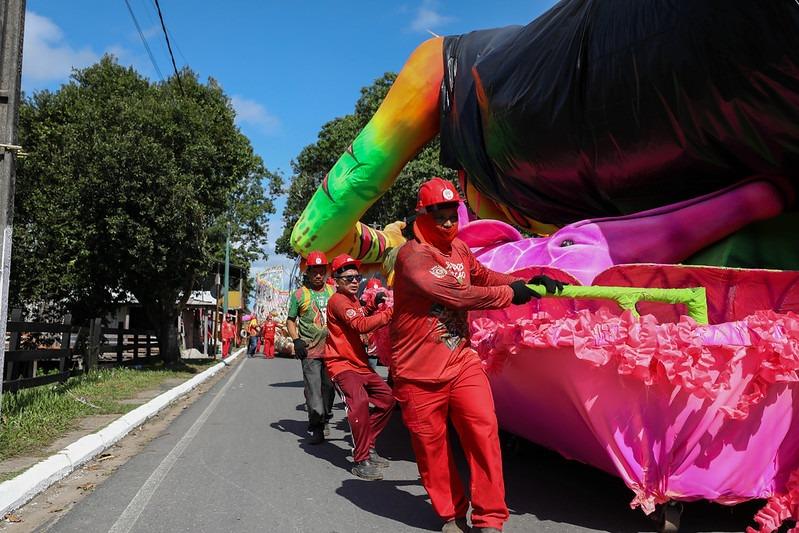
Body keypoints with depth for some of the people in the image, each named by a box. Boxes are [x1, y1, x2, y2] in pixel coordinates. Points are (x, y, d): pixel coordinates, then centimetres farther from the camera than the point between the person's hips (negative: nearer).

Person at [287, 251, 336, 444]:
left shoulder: (333, 292, 9)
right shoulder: (299, 294, 0)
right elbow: (290, 320, 6)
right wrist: (296, 340, -7)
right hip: (310, 350, -3)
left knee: (329, 387, 10)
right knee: (313, 390, -6)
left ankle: (325, 419, 29)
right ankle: (316, 428, 2)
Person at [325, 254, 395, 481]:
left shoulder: (353, 299, 17)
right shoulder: (338, 300, -14)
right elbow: (360, 326, -25)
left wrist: (374, 305, 9)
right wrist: (388, 313, -25)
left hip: (359, 363, 10)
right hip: (341, 364, -10)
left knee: (387, 398, 10)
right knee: (359, 401, -30)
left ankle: (367, 445, 20)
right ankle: (361, 460, -22)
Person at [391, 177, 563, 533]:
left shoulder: (459, 248, 9)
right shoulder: (411, 256, -15)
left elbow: (482, 276, 25)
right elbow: (456, 295, -23)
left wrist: (529, 281, 11)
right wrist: (509, 294, -13)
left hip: (461, 361, 5)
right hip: (418, 371, -5)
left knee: (483, 430, -8)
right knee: (431, 445, 7)